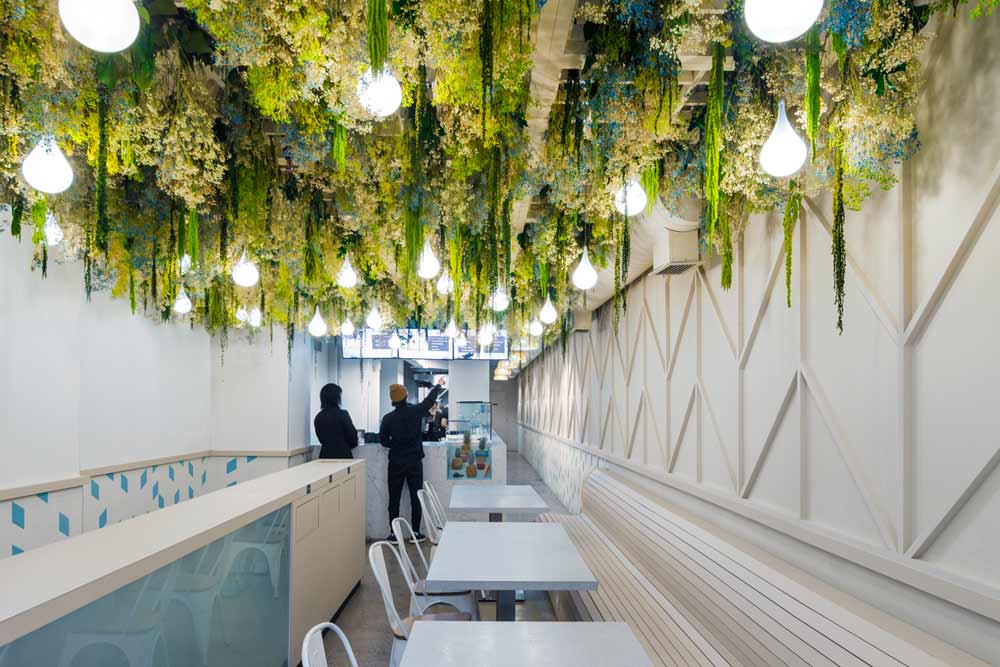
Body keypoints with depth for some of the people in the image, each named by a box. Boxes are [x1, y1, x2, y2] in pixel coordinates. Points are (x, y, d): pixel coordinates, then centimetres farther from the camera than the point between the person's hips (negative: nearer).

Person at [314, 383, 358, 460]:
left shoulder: (318, 417, 4)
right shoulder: (343, 414, -11)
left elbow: (321, 439, 12)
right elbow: (352, 435, -5)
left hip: (325, 456, 5)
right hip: (343, 456, -5)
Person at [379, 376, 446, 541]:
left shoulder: (388, 418, -10)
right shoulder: (416, 411, -8)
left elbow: (384, 441, -3)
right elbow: (430, 399, 9)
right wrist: (439, 385, 26)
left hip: (396, 463, 0)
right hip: (415, 462, 0)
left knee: (394, 498, 7)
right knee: (416, 497, 8)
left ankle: (394, 533, 10)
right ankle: (416, 532, 12)